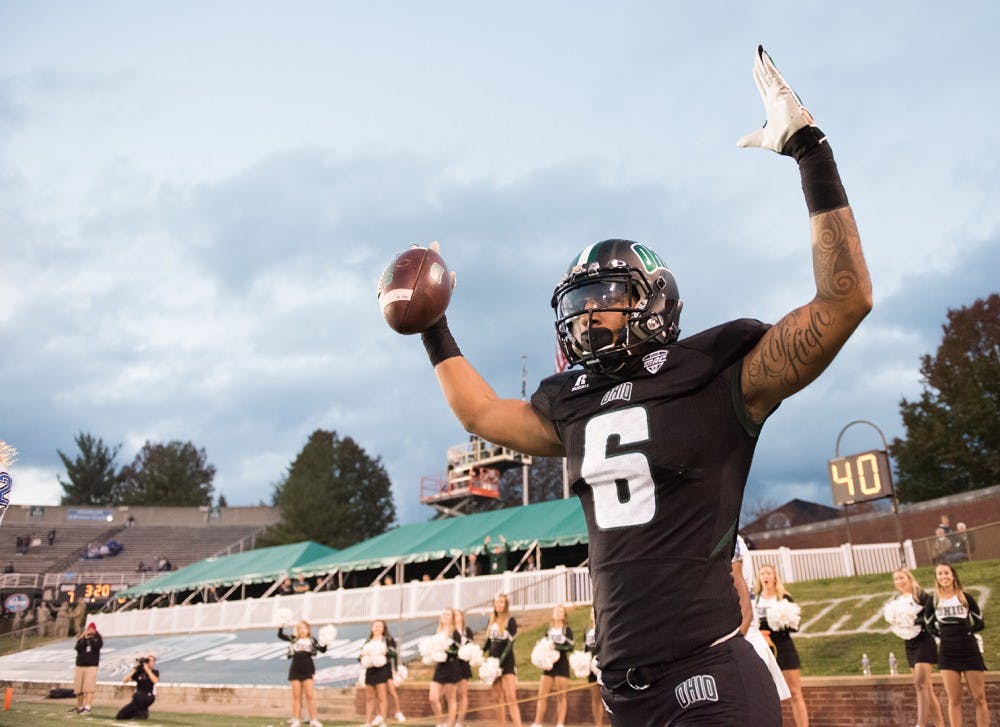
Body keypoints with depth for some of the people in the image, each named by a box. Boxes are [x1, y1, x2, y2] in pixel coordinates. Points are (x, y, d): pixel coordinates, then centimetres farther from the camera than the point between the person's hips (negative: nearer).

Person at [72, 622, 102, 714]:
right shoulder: (82, 639, 8)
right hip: (80, 665, 3)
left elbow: (97, 646, -13)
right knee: (78, 689, 9)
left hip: (92, 666, -3)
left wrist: (91, 639, -13)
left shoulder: (98, 638, 5)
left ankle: (87, 708, -17)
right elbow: (78, 647, -8)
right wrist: (85, 639, -14)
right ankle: (79, 706, 26)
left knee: (89, 689, -14)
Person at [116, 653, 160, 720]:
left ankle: (143, 712, -11)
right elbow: (125, 680, -4)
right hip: (139, 699, 3)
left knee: (137, 696, -37)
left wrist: (147, 669, -16)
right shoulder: (139, 672, 4)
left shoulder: (155, 672, 0)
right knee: (120, 716, -2)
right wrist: (135, 668, -10)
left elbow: (155, 680, -22)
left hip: (149, 697, -3)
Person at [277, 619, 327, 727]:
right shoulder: (293, 639, 6)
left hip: (307, 669, -1)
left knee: (309, 695, -3)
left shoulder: (312, 640, 5)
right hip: (295, 669, 1)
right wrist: (281, 626, -14)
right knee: (296, 695, 4)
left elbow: (322, 649, 3)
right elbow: (280, 635, 0)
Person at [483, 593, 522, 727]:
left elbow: (510, 644, -13)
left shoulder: (510, 621, -6)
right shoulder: (492, 621, 11)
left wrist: (501, 660, -22)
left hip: (507, 662, -6)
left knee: (510, 698, -14)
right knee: (498, 698, 9)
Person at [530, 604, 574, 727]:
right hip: (549, 665, 4)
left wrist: (555, 646, -21)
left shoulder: (567, 630, 1)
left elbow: (570, 647, -11)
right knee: (542, 695, 0)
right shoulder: (549, 630, 13)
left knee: (561, 696, -1)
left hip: (562, 665, -4)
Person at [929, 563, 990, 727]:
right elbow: (930, 626, 13)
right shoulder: (934, 601, 4)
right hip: (947, 653, 1)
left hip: (970, 651, -1)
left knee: (979, 698, 1)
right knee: (954, 700, 3)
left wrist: (967, 631, -8)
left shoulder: (966, 598, 1)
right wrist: (943, 634, -2)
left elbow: (980, 623, 5)